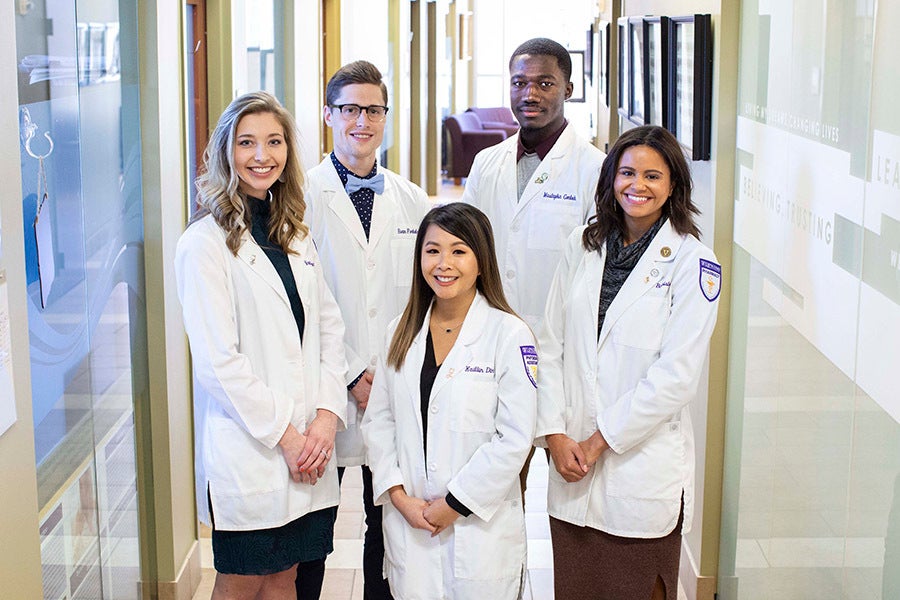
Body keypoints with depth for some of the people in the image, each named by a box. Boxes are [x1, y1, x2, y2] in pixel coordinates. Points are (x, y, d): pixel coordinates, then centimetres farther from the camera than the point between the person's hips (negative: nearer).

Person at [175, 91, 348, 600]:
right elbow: (217, 358, -14)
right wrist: (283, 435, -13)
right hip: (248, 448, -6)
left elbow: (330, 328, 10)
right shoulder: (205, 243, -9)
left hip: (310, 446, 6)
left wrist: (327, 416, -4)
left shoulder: (296, 236, 12)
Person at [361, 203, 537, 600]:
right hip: (407, 521, 4)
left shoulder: (510, 335, -9)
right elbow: (378, 420, 8)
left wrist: (453, 504, -11)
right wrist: (399, 495, -5)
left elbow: (515, 439, -12)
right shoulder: (402, 332, 7)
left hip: (480, 526, -4)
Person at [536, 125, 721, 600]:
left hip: (644, 467, -4)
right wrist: (555, 434, -4)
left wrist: (600, 440, -11)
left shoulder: (692, 262, -7)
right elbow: (551, 344, 6)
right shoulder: (582, 245, 7)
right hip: (571, 457, 4)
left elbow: (677, 374, -12)